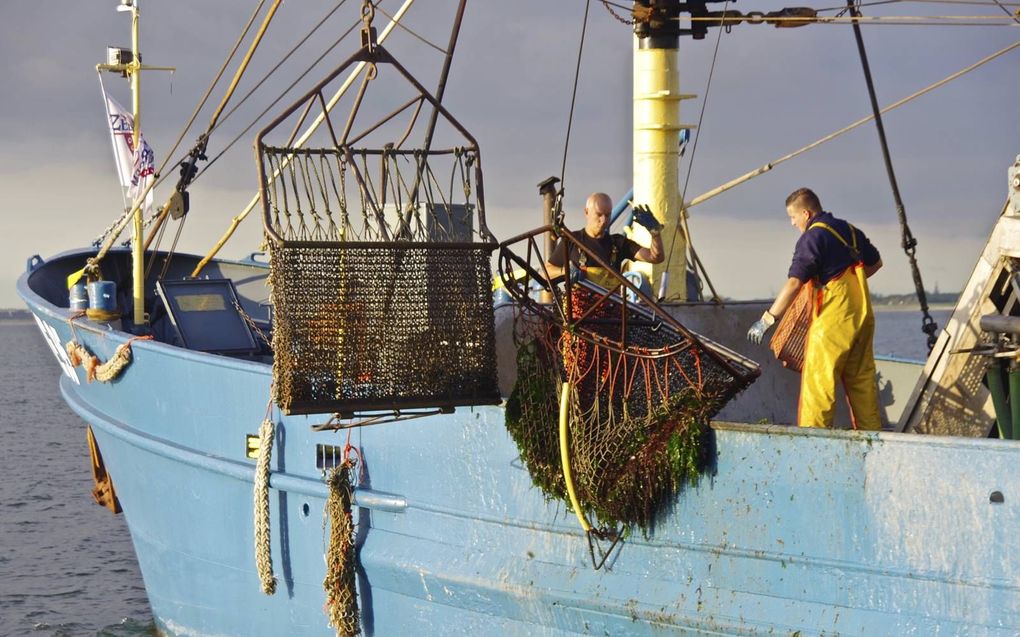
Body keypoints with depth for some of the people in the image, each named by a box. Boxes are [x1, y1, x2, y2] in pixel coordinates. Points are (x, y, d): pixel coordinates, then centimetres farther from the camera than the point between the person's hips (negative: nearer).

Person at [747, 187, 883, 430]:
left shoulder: (812, 238, -11)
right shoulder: (849, 230, 14)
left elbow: (794, 283, -18)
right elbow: (875, 262, 27)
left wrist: (767, 319, -17)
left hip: (833, 317, -8)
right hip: (863, 316, 8)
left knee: (817, 379, -5)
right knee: (862, 378, 12)